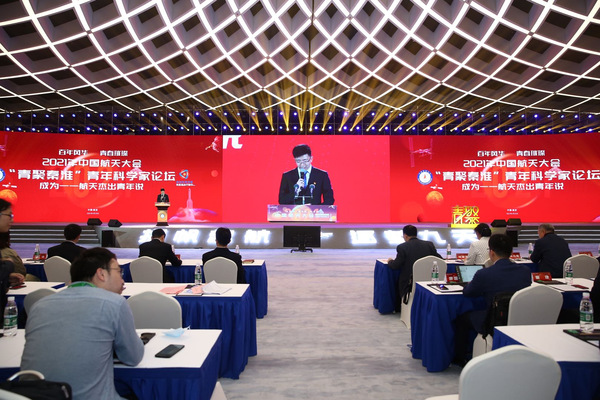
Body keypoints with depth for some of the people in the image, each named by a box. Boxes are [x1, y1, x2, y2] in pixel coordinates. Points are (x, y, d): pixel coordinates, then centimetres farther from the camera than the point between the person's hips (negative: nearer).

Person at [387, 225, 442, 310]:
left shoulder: (402, 247, -12)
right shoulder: (429, 244, 1)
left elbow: (395, 266, -10)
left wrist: (390, 261, 12)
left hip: (410, 283, -5)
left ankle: (398, 308, 31)